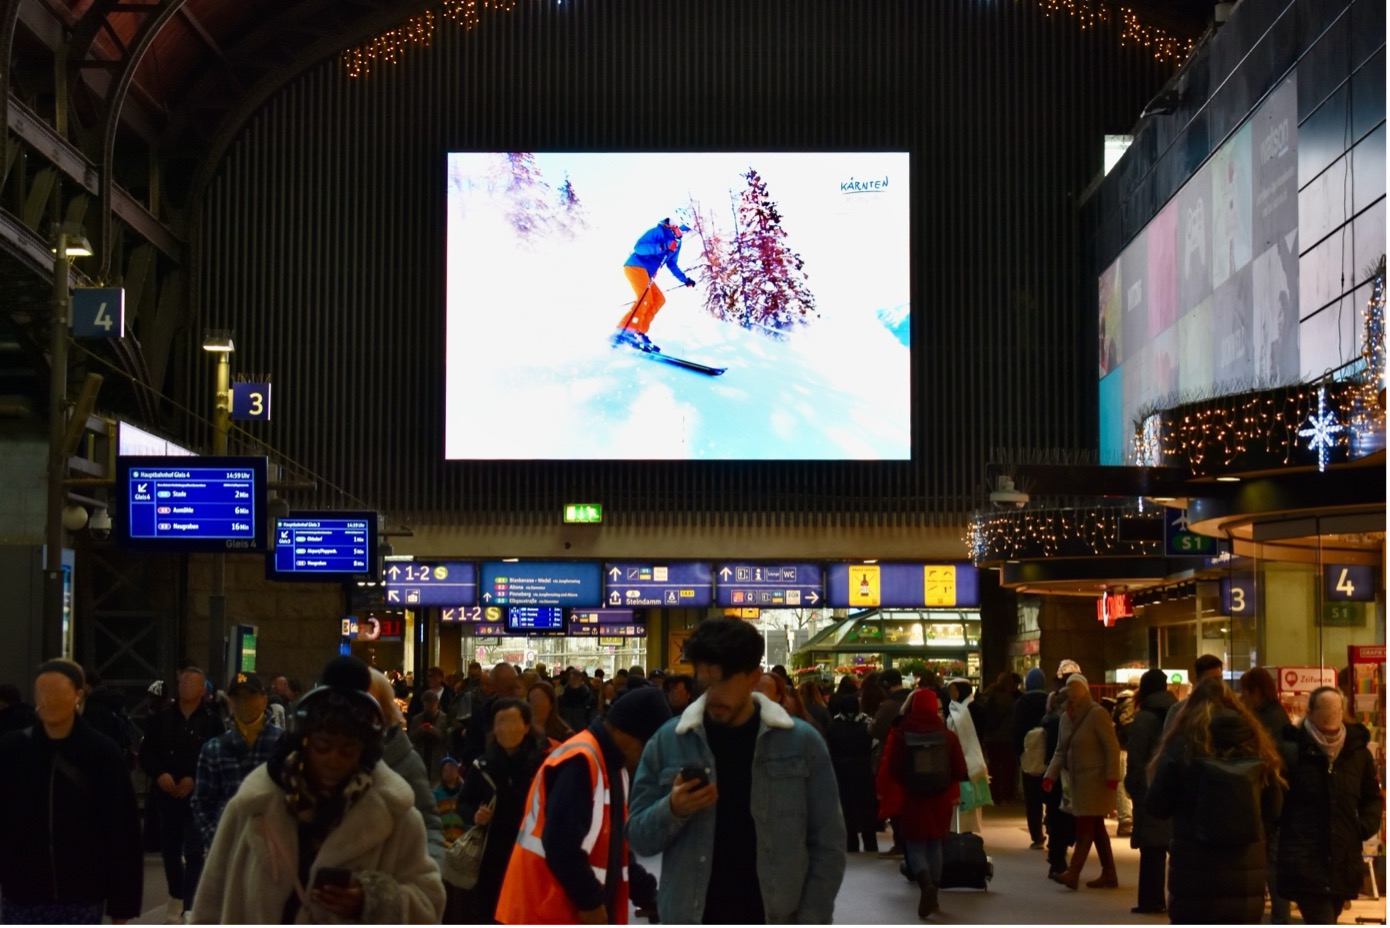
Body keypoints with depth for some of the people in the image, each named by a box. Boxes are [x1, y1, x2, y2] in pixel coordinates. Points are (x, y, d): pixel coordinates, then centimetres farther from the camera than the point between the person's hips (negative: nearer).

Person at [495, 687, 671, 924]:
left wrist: (647, 894, 10)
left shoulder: (611, 764, 13)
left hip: (587, 913, 10)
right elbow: (561, 845, -24)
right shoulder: (580, 761, -19)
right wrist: (590, 900, -16)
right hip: (551, 912, -10)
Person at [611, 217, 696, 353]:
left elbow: (672, 265, 26)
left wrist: (685, 279, 21)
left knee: (659, 299, 3)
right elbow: (638, 247, -22)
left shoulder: (676, 242, 14)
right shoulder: (658, 232, -13)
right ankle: (622, 332, -30)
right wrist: (660, 247, -34)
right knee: (645, 299, -23)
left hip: (645, 273, 10)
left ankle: (638, 333, -1)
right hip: (635, 266, -10)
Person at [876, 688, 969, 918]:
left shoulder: (900, 733, -11)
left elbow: (890, 768, -11)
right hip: (940, 799, 2)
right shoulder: (948, 735, -4)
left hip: (910, 798, -2)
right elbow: (960, 770, -1)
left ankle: (926, 885, -25)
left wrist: (885, 793, 2)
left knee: (915, 847, 2)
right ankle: (933, 895, 16)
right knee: (934, 846, 16)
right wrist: (953, 793, 14)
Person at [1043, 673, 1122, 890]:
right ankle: (1109, 874, 17)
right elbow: (1061, 751, 11)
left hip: (1095, 780, -8)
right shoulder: (1066, 717, 11)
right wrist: (1051, 774, -1)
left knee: (1086, 826, -9)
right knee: (1096, 827, 11)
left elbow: (1112, 747, -15)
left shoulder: (1097, 714, -12)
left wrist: (1112, 776, -21)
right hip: (1078, 780, 8)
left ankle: (1073, 872, -12)